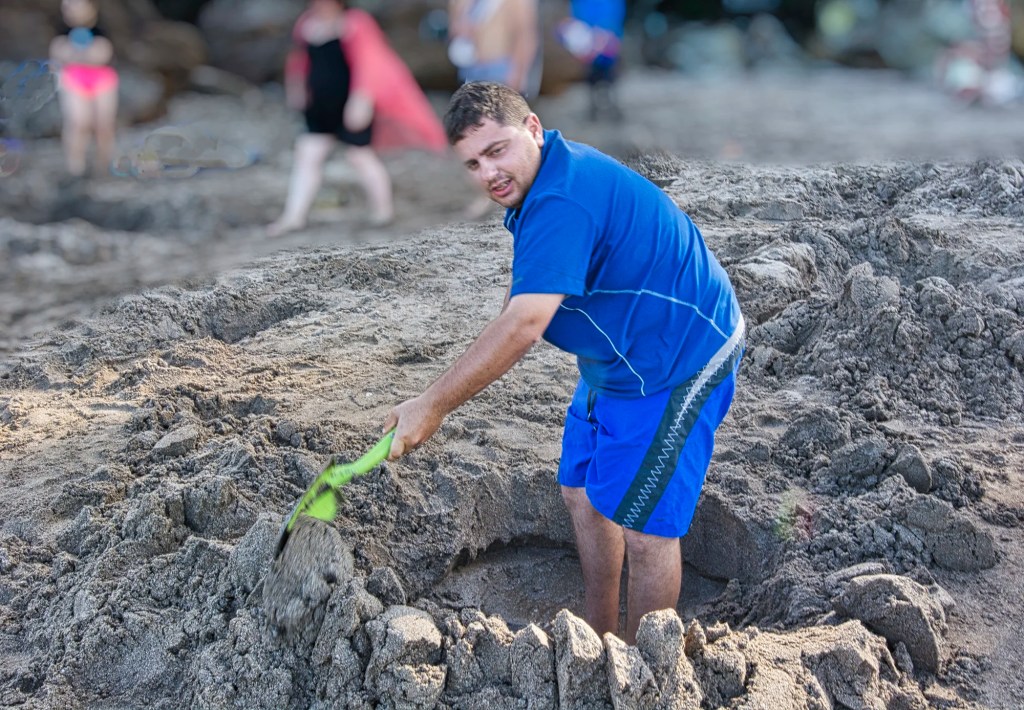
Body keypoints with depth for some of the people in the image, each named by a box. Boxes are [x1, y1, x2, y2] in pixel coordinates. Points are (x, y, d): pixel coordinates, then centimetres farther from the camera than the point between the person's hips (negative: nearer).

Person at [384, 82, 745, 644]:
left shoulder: (562, 203, -31)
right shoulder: (542, 179, 3)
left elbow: (523, 326, -36)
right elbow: (525, 289, 19)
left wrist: (432, 406, -33)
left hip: (677, 361, -11)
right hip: (616, 363, 11)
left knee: (642, 527, -6)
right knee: (583, 493, 19)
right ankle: (598, 639, 34)